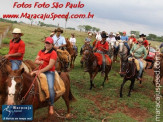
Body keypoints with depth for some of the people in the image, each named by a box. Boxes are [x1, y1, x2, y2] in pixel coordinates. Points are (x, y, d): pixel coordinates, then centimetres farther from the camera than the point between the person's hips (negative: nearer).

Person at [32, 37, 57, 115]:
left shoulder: (53, 53, -6)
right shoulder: (41, 51, 15)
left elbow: (50, 65, -15)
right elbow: (36, 61, 11)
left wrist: (40, 71, -21)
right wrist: (40, 62, -13)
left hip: (49, 72, -6)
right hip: (40, 71, 7)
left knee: (50, 87, -24)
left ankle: (51, 106, -8)